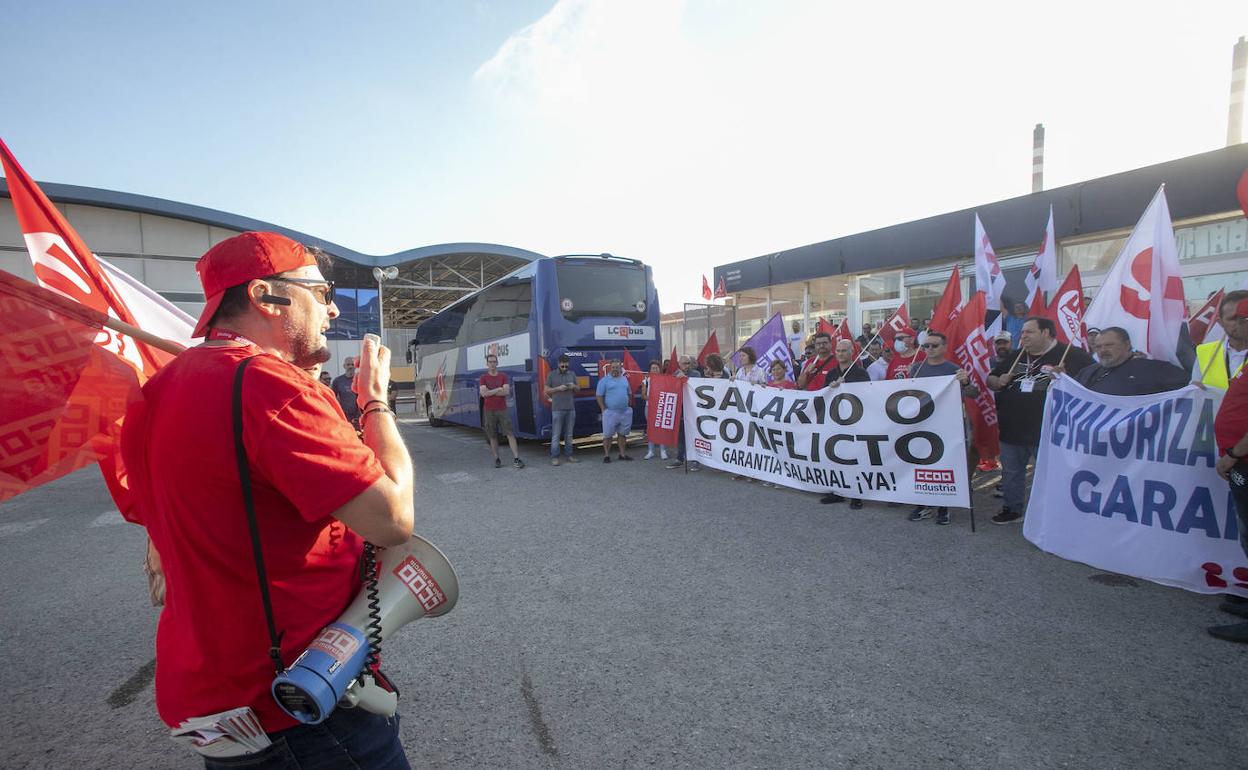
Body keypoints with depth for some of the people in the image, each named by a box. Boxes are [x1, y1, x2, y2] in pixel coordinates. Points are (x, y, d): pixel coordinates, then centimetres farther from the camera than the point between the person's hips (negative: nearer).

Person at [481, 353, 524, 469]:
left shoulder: (503, 377, 5)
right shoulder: (483, 378, 3)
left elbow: (506, 391, -10)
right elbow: (483, 393, -11)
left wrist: (490, 392, -9)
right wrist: (498, 389, -9)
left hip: (503, 410, 0)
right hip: (489, 411, 0)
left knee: (510, 434, -5)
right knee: (492, 436, 4)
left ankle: (516, 458, -5)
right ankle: (496, 459, 14)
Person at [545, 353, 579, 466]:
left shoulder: (572, 374, 10)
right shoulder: (551, 375, 1)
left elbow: (577, 389, 17)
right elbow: (546, 390, 0)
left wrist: (573, 386, -6)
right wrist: (558, 388, -14)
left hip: (571, 409, 3)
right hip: (557, 409, -3)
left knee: (569, 434, 10)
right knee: (556, 434, -2)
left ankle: (569, 454, 18)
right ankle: (554, 456, 3)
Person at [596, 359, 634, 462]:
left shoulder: (624, 379, 12)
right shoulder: (604, 380, -4)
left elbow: (629, 394, 19)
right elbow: (599, 396, -5)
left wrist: (630, 406, 11)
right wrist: (604, 409, -11)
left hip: (625, 412, 5)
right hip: (610, 412, -5)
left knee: (622, 434, 12)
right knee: (607, 435, 0)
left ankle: (623, 454, 20)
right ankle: (606, 455, 8)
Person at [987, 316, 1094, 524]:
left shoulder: (1072, 355, -5)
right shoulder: (1015, 357, 13)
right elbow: (990, 380, 21)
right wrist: (999, 382, -1)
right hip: (1012, 428, 6)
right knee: (1011, 472, 16)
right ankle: (1012, 509, 30)